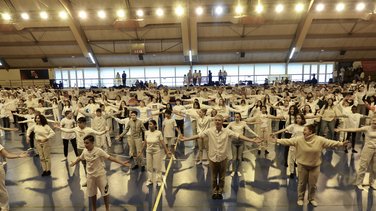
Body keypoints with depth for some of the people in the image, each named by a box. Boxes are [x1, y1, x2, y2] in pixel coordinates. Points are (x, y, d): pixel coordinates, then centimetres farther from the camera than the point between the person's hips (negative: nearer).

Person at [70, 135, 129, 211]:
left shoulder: (99, 151, -23)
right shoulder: (85, 151, -7)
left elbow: (109, 157, -26)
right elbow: (80, 158, 15)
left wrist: (122, 163, -34)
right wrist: (74, 163, 34)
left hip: (100, 175, -4)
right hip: (90, 175, 5)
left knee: (105, 193, 8)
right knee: (92, 194, 17)